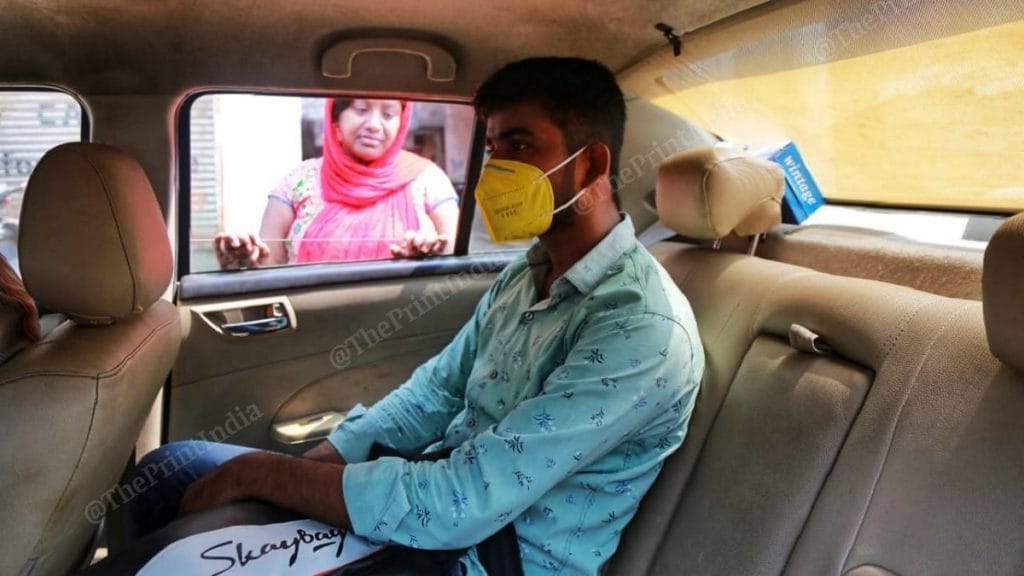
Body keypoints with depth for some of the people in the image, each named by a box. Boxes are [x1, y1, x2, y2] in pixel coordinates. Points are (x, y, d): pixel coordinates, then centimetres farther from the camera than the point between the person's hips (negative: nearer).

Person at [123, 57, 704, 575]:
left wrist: (263, 473, -19)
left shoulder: (643, 328, -25)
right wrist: (310, 464, -5)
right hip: (440, 496, 8)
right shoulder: (523, 278, 5)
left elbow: (461, 506, -29)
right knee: (169, 467, 6)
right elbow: (435, 391, 8)